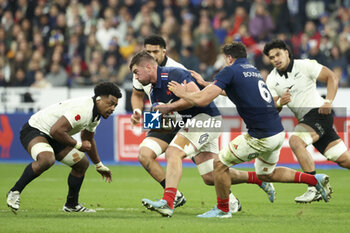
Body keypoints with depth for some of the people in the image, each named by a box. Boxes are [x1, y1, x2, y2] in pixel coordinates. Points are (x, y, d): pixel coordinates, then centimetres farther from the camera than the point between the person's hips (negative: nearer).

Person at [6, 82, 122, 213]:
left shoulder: (96, 115, 6)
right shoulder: (82, 109, -29)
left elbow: (88, 140, 25)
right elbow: (56, 130, -37)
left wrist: (99, 166, 35)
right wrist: (78, 145, -22)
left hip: (54, 138, 10)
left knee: (83, 163, 11)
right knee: (47, 160, -38)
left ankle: (71, 205, 26)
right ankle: (14, 192, -23)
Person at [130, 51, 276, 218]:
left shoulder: (173, 74, -15)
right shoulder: (154, 92, 12)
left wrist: (170, 107, -21)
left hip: (207, 117, -10)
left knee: (173, 153, -23)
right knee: (210, 178, 8)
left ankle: (168, 203, -32)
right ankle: (260, 179, 23)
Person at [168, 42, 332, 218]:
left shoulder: (230, 71, -7)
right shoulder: (252, 69, 19)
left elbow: (203, 100, -14)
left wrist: (183, 93, 4)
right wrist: (205, 83, 42)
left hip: (261, 137, -8)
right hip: (278, 132, 8)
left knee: (220, 164, 5)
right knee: (265, 174, 28)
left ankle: (222, 209, 17)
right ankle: (314, 179, 22)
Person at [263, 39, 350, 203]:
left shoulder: (304, 65, -7)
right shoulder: (271, 80, 7)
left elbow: (332, 77, -7)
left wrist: (328, 102, -19)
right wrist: (280, 102, -16)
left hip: (319, 112, -6)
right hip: (305, 120, 6)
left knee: (295, 141, -28)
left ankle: (315, 189, -26)